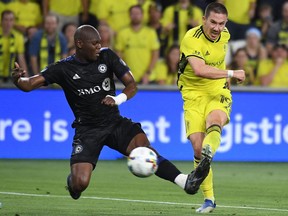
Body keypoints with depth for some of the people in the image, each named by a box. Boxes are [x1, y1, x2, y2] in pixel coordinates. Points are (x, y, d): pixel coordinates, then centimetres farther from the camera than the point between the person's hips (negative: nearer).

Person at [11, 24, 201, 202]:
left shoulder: (107, 56, -1)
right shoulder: (63, 68, -7)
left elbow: (132, 85, 0)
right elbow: (29, 84, -12)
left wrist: (118, 99, -21)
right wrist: (18, 79, -35)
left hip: (115, 123, 1)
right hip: (87, 130, -1)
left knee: (143, 146, -29)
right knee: (79, 185, -16)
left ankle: (184, 181, -32)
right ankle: (72, 179, 21)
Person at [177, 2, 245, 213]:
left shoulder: (224, 35, 3)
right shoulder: (191, 39, -18)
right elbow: (200, 69, -33)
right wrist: (231, 73, -28)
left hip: (218, 93, 2)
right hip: (194, 95, -2)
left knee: (214, 124, -32)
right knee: (197, 146, -10)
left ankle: (205, 161, -60)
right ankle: (209, 199, 1)